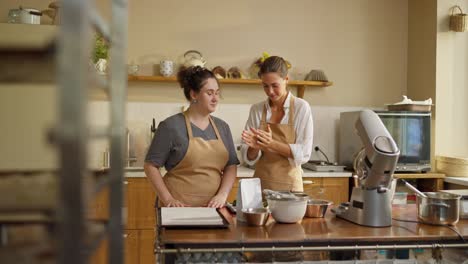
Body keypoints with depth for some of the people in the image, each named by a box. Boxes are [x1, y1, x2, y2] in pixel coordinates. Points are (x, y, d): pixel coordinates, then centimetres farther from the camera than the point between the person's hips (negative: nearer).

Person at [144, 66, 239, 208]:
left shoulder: (222, 127, 8)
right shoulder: (171, 126, -7)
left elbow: (231, 165, 7)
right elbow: (151, 165, -5)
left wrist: (222, 195, -8)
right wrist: (168, 199, -13)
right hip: (180, 208, -4)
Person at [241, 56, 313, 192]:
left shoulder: (301, 107, -8)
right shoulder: (256, 109, 0)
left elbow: (303, 154, -12)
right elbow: (249, 157, 0)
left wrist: (272, 144, -25)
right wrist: (255, 147, -21)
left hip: (289, 184, -2)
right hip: (260, 183, 2)